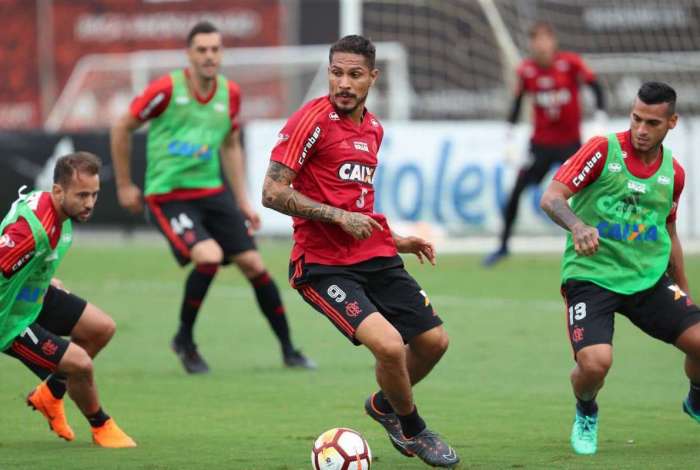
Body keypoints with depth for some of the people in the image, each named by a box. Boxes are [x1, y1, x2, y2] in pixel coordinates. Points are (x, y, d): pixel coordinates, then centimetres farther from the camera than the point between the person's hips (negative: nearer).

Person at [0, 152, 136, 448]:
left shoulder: (60, 214, -5)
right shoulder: (33, 229, -37)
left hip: (34, 296, 10)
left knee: (102, 328, 12)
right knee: (80, 363, -14)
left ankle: (50, 395, 27)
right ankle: (100, 427, 15)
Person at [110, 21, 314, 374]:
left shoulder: (230, 93, 2)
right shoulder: (167, 90, -14)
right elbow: (122, 129, -2)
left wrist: (243, 201, 13)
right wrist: (124, 185, 3)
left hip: (212, 193, 5)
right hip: (168, 196, -5)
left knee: (254, 265, -2)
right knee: (209, 257, -26)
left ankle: (288, 350, 11)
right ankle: (184, 339, -4)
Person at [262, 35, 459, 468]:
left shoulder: (373, 129, 12)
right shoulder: (313, 120, -12)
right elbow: (273, 193, -16)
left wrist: (394, 239, 19)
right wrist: (339, 216, -19)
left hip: (375, 257, 8)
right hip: (323, 265, -8)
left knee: (434, 340, 8)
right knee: (389, 344, -22)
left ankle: (385, 405, 37)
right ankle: (412, 429, 6)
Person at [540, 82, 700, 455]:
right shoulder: (603, 150, -9)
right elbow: (551, 197, -15)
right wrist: (578, 226, -36)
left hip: (649, 277, 4)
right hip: (591, 274, -4)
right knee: (595, 362, -25)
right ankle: (586, 414, 13)